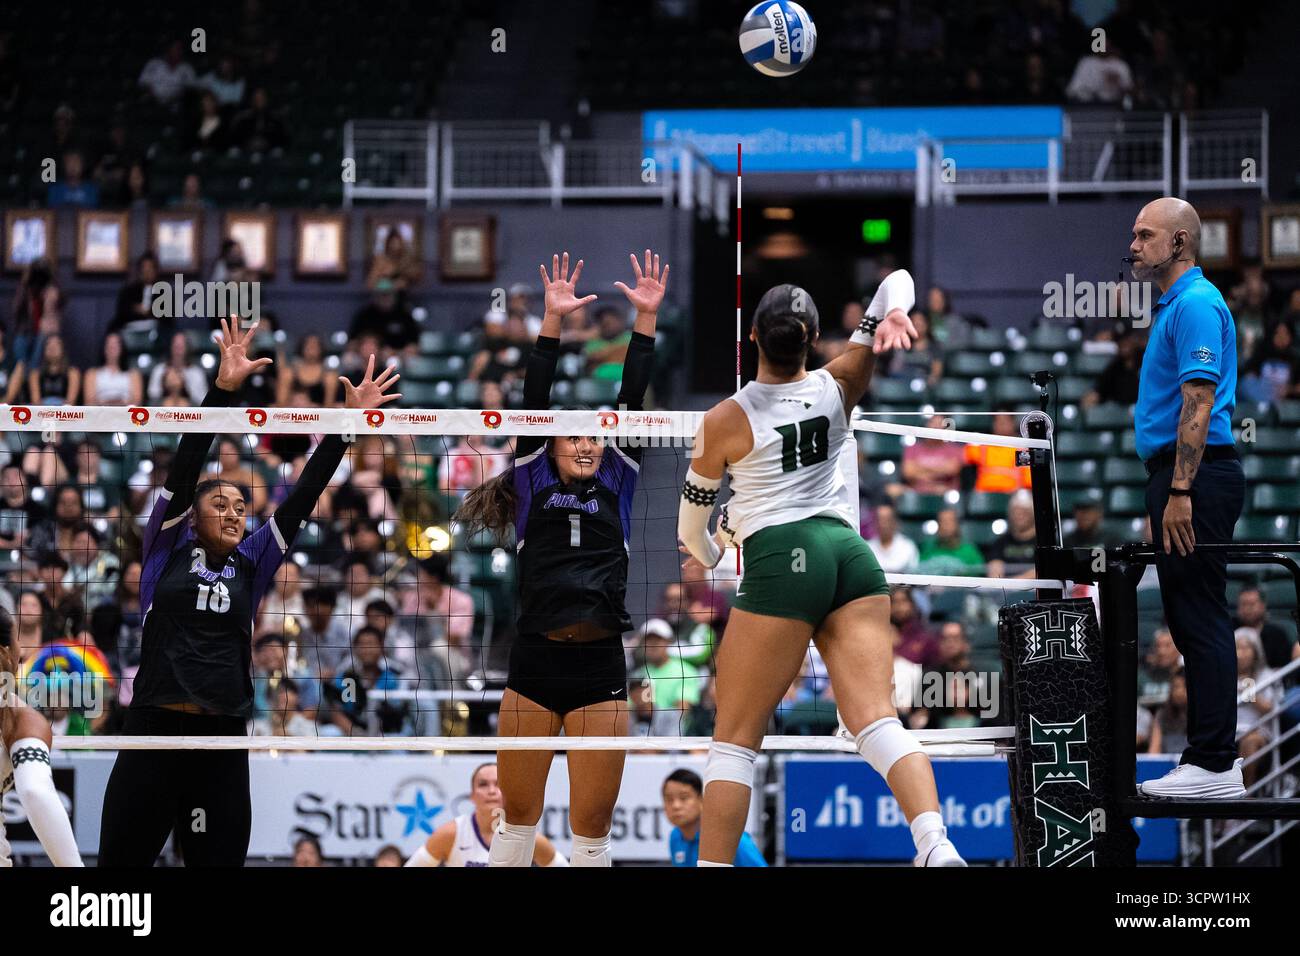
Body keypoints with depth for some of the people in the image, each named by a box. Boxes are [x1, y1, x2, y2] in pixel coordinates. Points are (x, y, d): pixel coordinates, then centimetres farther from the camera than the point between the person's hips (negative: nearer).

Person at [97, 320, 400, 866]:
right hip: (153, 735, -3)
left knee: (219, 860, 6)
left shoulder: (251, 562, 14)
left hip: (223, 742, 3)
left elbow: (303, 496, 11)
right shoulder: (167, 547, 7)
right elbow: (186, 464, -3)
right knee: (123, 861, -2)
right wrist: (224, 388, -12)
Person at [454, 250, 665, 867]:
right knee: (517, 818, 6)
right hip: (536, 661, -1)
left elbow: (631, 403, 10)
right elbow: (534, 403, 5)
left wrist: (646, 318, 4)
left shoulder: (616, 487, 14)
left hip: (600, 666, 1)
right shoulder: (534, 487, 12)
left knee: (591, 829, 2)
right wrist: (552, 319, -2)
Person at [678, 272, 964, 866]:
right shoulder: (837, 389, 9)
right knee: (876, 722, -9)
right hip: (851, 553, 4)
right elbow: (897, 281, 13)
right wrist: (891, 315, -10)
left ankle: (714, 866, -2)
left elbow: (692, 510, 16)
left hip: (781, 562, -4)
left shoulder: (726, 420, 0)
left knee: (735, 738, 4)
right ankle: (935, 844, -29)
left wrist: (703, 555, 38)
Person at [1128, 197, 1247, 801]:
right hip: (1179, 478, 11)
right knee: (1191, 620, 11)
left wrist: (1180, 492, -23)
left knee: (1201, 619, -11)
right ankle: (1212, 751, 14)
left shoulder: (1196, 304, -12)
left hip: (1194, 477, -11)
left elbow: (1199, 405, -19)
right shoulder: (1175, 305, 20)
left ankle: (1213, 764, -12)